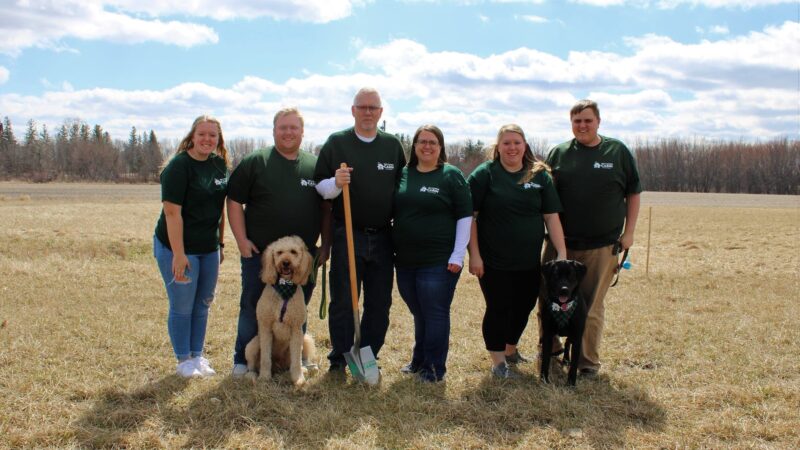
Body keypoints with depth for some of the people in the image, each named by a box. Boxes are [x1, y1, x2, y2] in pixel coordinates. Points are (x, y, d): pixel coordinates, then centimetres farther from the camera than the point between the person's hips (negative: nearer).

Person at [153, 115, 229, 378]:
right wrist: (178, 254, -23)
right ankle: (183, 360, 19)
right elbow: (172, 212, -20)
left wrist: (220, 242, 12)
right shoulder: (178, 166, -16)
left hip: (209, 248, 7)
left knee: (203, 305, 15)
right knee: (182, 307, 4)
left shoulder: (220, 164, 4)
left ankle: (197, 355, 29)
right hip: (179, 247, -6)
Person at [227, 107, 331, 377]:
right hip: (260, 253, -2)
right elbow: (234, 202, -2)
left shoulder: (315, 166, 7)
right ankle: (243, 360, 22)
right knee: (252, 310, 7)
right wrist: (242, 240, -9)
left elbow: (327, 207, 11)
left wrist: (326, 245, 5)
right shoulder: (254, 162, -2)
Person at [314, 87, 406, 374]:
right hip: (347, 235, -3)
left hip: (382, 237, 3)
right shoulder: (336, 142, 1)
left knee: (380, 303, 8)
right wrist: (336, 183, -20)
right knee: (343, 301, 1)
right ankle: (339, 360, 15)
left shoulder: (393, 145, 9)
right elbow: (319, 186, 2)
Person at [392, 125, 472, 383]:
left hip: (439, 262, -4)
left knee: (435, 313, 1)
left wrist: (458, 255, -11)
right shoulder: (402, 174, 9)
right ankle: (419, 361, 30)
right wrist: (392, 250, 11)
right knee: (419, 314, 16)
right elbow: (391, 211, 17)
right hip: (405, 261, 5)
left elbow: (465, 216, -5)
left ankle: (435, 368, 13)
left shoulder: (451, 176, -4)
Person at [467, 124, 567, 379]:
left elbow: (552, 216, 1)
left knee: (523, 308, 14)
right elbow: (468, 216, -8)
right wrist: (474, 255, -12)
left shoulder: (540, 176, 4)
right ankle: (498, 362, 20)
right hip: (494, 262, -4)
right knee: (498, 309, 4)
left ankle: (511, 350, 38)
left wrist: (562, 254, -6)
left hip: (530, 262, 4)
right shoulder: (485, 174, -5)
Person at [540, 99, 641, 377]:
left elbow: (633, 193, 8)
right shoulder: (559, 153, 6)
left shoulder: (618, 151, 4)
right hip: (560, 242, 2)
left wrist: (629, 232, 2)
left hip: (602, 245, -2)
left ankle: (588, 361, 18)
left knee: (592, 305, 4)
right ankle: (550, 349, 28)